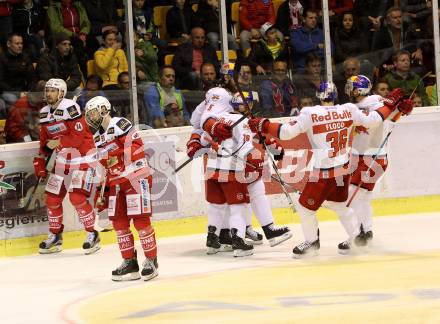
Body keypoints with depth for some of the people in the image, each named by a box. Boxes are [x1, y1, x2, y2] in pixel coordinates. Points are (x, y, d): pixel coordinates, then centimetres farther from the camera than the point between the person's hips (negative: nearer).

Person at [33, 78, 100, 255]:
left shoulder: (70, 108, -18)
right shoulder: (44, 113, 7)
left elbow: (79, 136, -23)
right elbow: (45, 140, 16)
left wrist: (59, 143, -23)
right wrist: (40, 160, 8)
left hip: (82, 157, -8)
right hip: (62, 159, 8)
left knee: (77, 197, -17)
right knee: (52, 197, 7)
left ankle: (92, 235, -2)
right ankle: (55, 236, 24)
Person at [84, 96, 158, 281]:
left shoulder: (120, 125, -10)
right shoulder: (98, 137, 18)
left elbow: (135, 146, -19)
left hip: (136, 177, -9)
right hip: (117, 182, 9)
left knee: (140, 219, -9)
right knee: (119, 221, 6)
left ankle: (151, 261, -1)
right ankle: (129, 262, 14)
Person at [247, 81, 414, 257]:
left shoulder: (310, 114, -13)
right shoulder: (349, 110, -1)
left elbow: (287, 132, -14)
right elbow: (372, 120, 4)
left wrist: (263, 125, -2)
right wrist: (390, 104, 17)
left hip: (324, 172, -6)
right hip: (344, 169, 6)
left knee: (305, 206, 12)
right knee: (339, 203, 28)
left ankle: (312, 241, 23)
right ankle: (356, 236, 32)